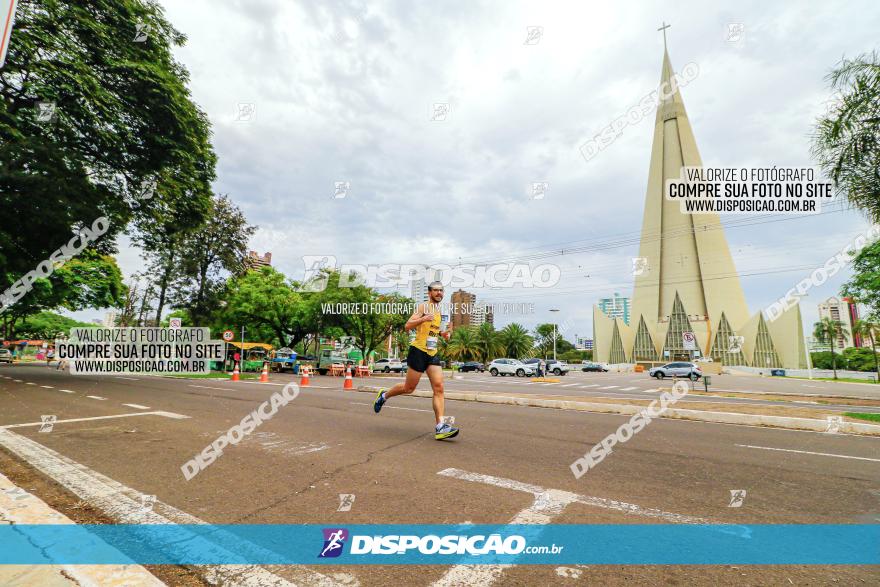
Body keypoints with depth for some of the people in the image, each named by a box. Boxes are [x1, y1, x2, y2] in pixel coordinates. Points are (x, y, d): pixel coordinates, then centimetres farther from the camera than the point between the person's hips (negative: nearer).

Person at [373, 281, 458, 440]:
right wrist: (423, 319, -29)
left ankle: (440, 427, -8)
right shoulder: (424, 306, -7)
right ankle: (383, 395, 30)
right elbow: (407, 326, -14)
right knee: (409, 388, 3)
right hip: (418, 351, -7)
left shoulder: (441, 311, 16)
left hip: (433, 354, 7)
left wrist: (446, 332, 6)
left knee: (439, 388, -6)